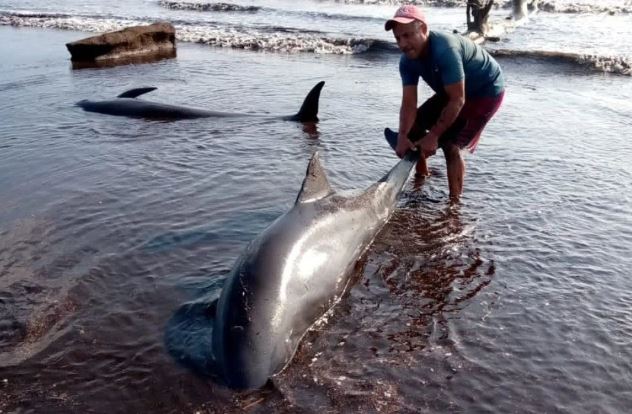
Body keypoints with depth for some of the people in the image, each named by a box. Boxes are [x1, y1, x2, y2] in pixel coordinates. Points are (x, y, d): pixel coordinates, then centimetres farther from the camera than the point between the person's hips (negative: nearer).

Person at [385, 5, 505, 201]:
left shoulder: (445, 50, -37)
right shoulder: (408, 60, -14)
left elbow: (457, 100, -34)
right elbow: (409, 103, -16)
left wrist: (433, 135, -30)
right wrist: (402, 136, -29)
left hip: (486, 91, -8)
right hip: (452, 91, 8)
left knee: (450, 144, -18)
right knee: (413, 125, 5)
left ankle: (455, 201, -6)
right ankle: (421, 175, 25)